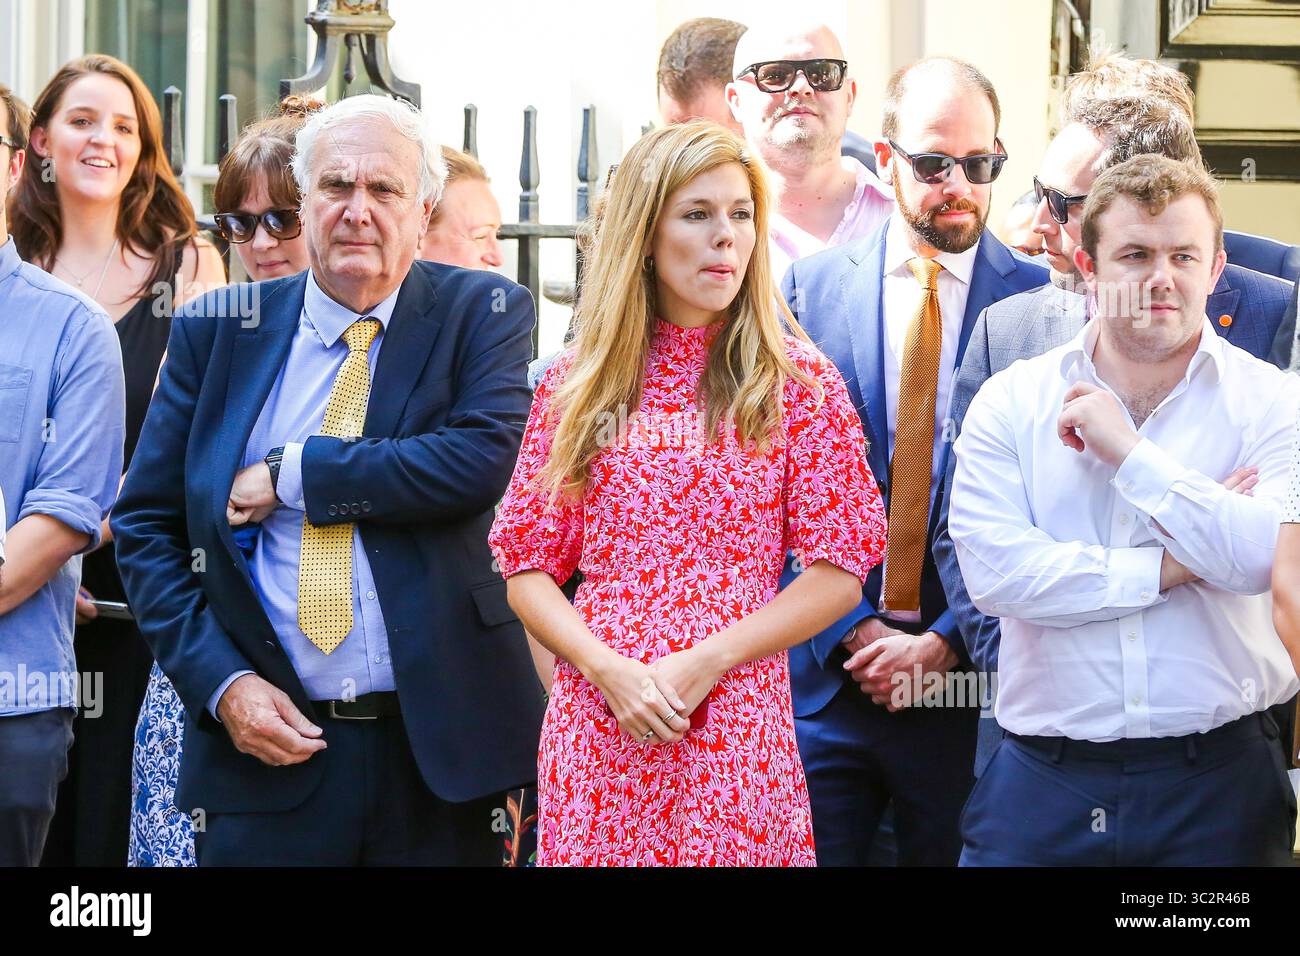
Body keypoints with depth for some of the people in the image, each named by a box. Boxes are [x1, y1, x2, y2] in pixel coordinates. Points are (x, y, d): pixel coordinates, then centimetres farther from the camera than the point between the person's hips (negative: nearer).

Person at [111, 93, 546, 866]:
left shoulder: (485, 314, 1)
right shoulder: (216, 331, 6)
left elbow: (489, 460, -17)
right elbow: (147, 526, 6)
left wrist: (295, 475, -14)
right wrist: (221, 680, -7)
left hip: (441, 752, -1)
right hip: (269, 751, 1)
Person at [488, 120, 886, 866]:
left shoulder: (799, 381, 1)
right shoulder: (576, 385, 7)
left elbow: (839, 571, -2)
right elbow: (528, 566, 7)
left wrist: (705, 662, -11)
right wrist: (608, 669, -10)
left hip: (738, 728, -1)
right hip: (595, 722, 2)